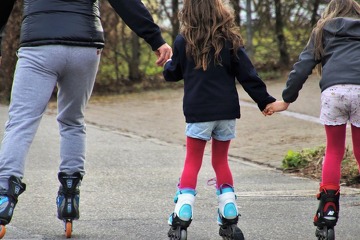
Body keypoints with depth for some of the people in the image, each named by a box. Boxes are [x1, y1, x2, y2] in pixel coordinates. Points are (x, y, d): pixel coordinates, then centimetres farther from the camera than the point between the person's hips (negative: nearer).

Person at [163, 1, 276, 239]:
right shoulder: (230, 41, -1)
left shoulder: (184, 42, -4)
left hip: (198, 112, -2)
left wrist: (168, 65, 32)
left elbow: (172, 74, 9)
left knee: (192, 163, 6)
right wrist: (265, 101, 6)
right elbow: (248, 75, -2)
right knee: (221, 161, 15)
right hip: (227, 112, 2)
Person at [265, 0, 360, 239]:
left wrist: (287, 99, 19)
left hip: (333, 90, 1)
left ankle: (327, 218, 6)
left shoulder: (323, 31, 26)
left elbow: (303, 66, 17)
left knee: (334, 151, 15)